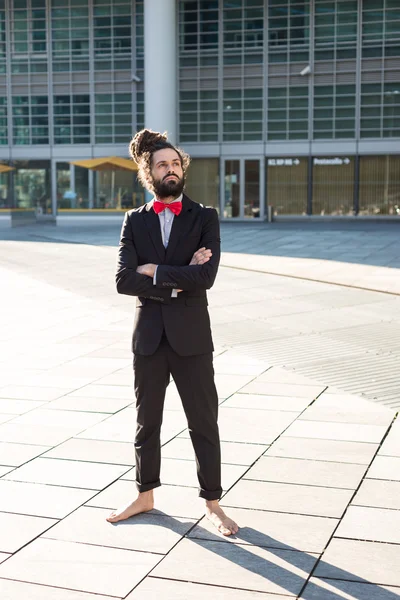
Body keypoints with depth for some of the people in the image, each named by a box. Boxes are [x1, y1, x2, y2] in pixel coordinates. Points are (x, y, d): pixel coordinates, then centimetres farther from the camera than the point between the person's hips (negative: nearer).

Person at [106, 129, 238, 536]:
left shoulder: (204, 218, 0)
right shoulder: (134, 221, 5)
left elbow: (205, 277, -15)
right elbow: (123, 280, -8)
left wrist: (154, 272, -11)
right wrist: (177, 281, -14)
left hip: (191, 337, -2)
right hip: (148, 336, 2)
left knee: (204, 423, 5)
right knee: (146, 422, 15)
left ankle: (212, 503, 18)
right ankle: (145, 496, 32)